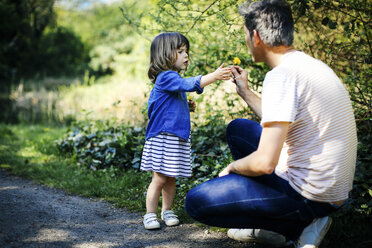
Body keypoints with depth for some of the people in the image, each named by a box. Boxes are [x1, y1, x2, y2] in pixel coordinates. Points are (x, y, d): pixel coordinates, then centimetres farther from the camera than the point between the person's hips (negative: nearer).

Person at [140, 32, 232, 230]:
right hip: (163, 137, -9)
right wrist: (214, 76, -37)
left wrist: (186, 105, 14)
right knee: (159, 178, -3)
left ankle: (167, 211, 26)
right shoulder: (165, 77, -15)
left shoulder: (173, 78, 16)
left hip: (178, 136, 9)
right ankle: (150, 214, 7)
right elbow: (188, 84, -32)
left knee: (171, 178, 14)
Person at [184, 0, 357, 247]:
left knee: (196, 201, -9)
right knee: (237, 129, 22)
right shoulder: (310, 64, 9)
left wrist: (231, 168, -6)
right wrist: (245, 92, 28)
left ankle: (299, 226, -2)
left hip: (311, 195, -10)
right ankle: (270, 227, 20)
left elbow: (264, 162, -26)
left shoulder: (281, 76, -22)